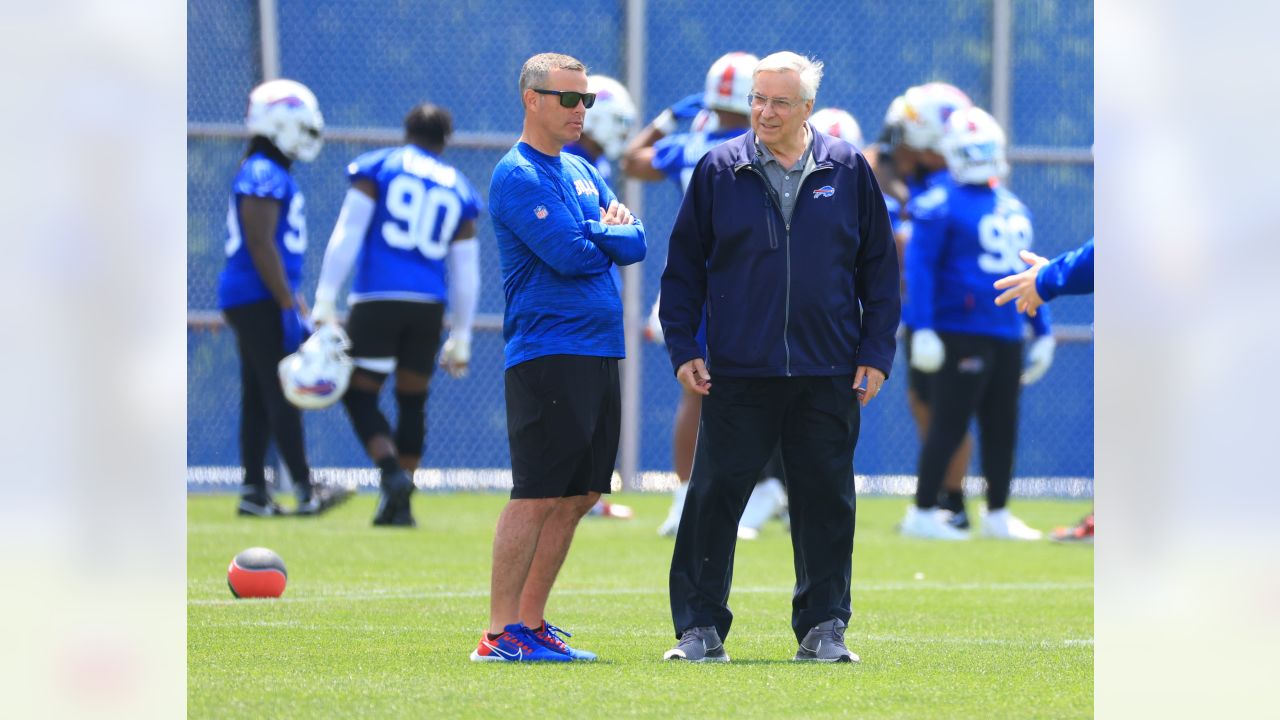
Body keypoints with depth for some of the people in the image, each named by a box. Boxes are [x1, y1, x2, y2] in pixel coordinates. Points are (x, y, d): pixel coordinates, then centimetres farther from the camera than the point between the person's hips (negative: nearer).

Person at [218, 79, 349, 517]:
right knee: (281, 394, -10)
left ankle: (254, 493, 10)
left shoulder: (271, 176, 19)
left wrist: (296, 307, 24)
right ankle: (305, 492, -11)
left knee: (258, 399, 9)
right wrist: (289, 308, -20)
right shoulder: (264, 176, -14)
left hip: (253, 302, 10)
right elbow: (261, 245, -20)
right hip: (257, 300, -10)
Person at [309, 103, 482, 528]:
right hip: (429, 306, 3)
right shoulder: (458, 190, 14)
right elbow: (465, 273, 15)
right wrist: (460, 338, 21)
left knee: (360, 395, 4)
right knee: (412, 401, 13)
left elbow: (347, 236, -2)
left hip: (377, 300, -3)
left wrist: (325, 302, -3)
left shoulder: (378, 169, 5)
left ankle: (392, 473, -20)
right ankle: (401, 506, 10)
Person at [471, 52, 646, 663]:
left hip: (599, 354, 9)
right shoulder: (517, 176, -9)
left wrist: (594, 232, -10)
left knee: (579, 495, 10)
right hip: (547, 355, -9)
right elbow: (568, 255, -19)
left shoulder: (580, 170, 18)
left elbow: (634, 244, 9)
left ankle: (531, 621, 16)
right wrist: (607, 236, 0)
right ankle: (501, 633, -7)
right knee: (538, 496, -10)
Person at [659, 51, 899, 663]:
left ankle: (823, 628, 15)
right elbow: (684, 265, 8)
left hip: (828, 376, 1)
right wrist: (683, 349, 1)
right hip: (736, 371, -1)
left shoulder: (848, 171, 5)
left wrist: (876, 353, 4)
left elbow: (878, 267, 9)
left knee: (825, 501, 5)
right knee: (714, 497, -1)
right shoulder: (719, 171, 4)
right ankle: (699, 629, 7)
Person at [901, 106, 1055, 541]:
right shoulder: (942, 204, -7)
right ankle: (922, 513, 0)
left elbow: (1027, 274, 21)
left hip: (1007, 334, 7)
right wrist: (923, 328, -18)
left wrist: (1043, 332, 19)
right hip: (960, 333, -7)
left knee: (1002, 427, 10)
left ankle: (998, 515, 19)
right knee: (950, 422, -6)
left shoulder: (1013, 208, 16)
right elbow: (919, 266, -12)